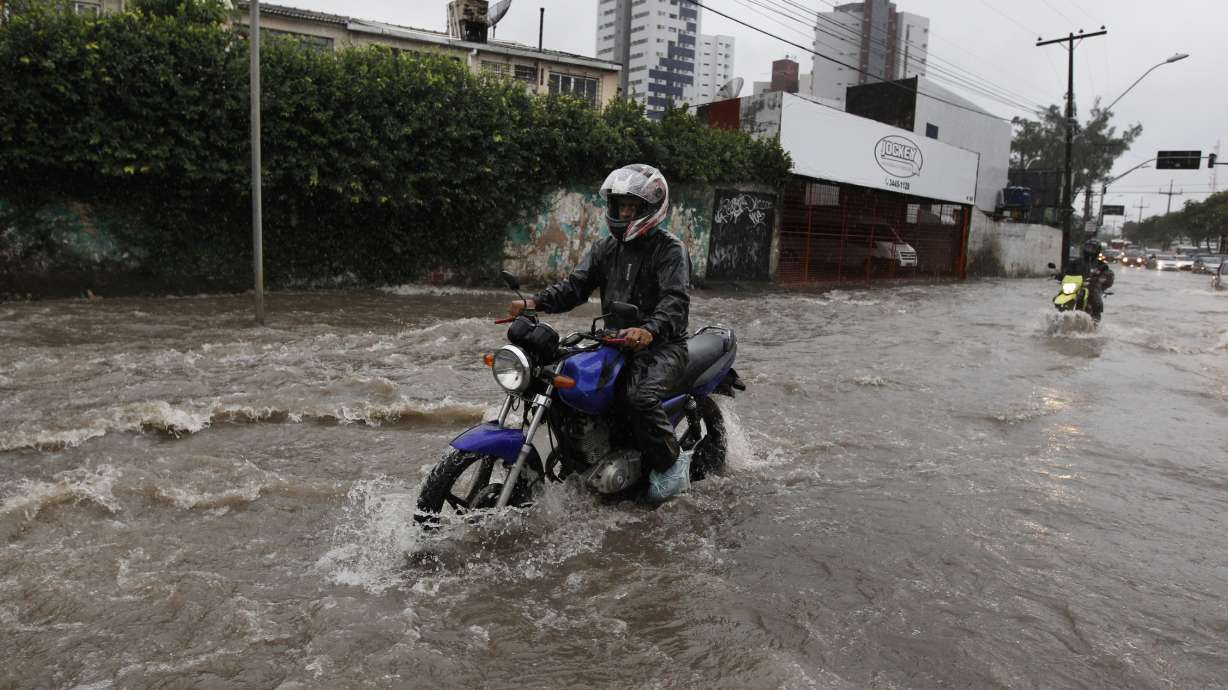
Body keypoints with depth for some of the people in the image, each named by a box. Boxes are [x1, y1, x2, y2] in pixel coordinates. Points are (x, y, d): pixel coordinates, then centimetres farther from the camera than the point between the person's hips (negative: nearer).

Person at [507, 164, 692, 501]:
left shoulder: (670, 249, -7)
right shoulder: (605, 248, 12)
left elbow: (676, 300, -23)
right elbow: (575, 285, 1)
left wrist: (649, 330, -44)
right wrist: (535, 302, -17)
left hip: (661, 344, -7)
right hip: (616, 341, 7)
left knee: (640, 398, -32)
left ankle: (672, 463, -6)